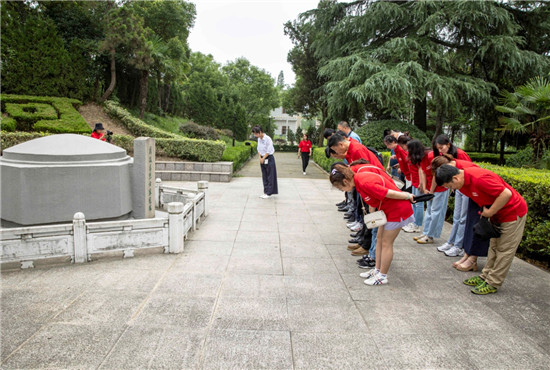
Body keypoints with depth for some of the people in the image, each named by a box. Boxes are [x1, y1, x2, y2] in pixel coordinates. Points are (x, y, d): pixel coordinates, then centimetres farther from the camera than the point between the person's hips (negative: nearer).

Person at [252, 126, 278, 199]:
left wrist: (263, 158, -11)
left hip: (269, 159, -8)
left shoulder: (268, 139, -18)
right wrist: (260, 158, -1)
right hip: (262, 159, 8)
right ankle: (265, 192, 17)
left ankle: (269, 193, 3)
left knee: (270, 177, -1)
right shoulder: (259, 139, 6)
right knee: (264, 176, 10)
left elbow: (268, 151, -17)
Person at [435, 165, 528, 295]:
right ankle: (486, 276, 27)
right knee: (494, 246, 17)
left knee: (504, 249, 0)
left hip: (513, 212, -9)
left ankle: (492, 284, 5)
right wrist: (484, 211, 1)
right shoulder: (463, 181, -4)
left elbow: (506, 194, -33)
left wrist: (489, 212, -23)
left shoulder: (479, 179, -34)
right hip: (498, 214, 10)